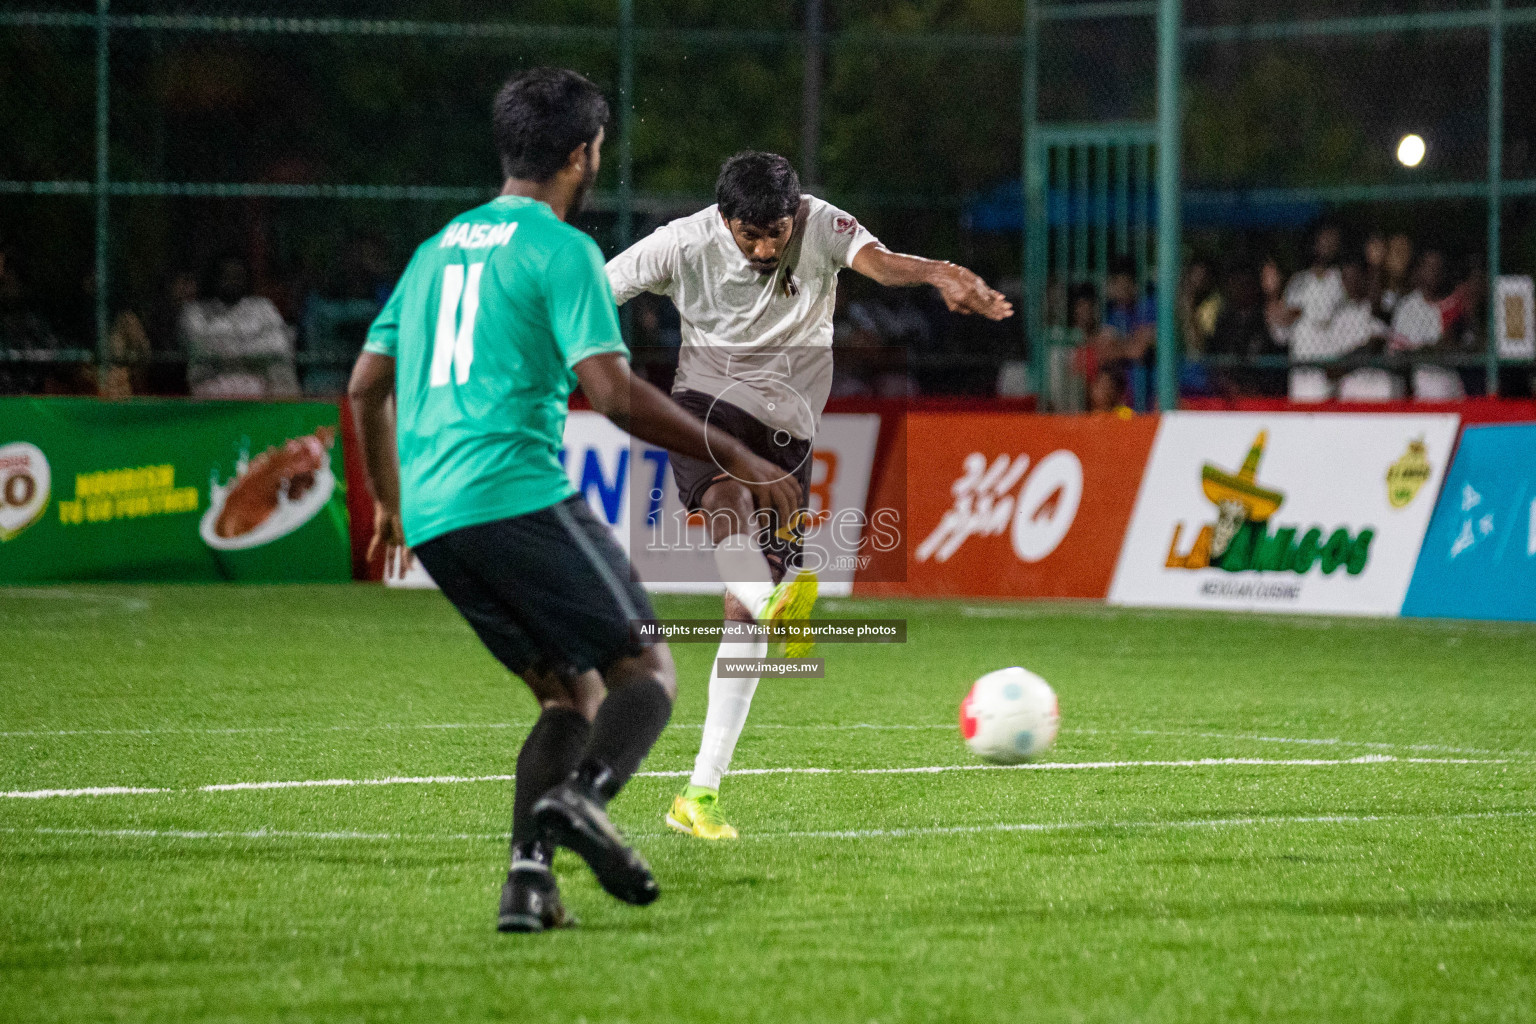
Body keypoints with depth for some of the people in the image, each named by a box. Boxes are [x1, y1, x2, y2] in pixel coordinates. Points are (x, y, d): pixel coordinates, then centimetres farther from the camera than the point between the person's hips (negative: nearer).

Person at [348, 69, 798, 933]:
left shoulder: (438, 249, 21)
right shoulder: (561, 250, -3)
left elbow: (367, 385, 25)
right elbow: (613, 393, -13)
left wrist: (390, 502, 38)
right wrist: (736, 458, -8)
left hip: (433, 518, 7)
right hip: (521, 496, -7)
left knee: (572, 694, 14)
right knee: (649, 672, 1)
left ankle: (529, 876, -5)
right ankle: (582, 797, -28)